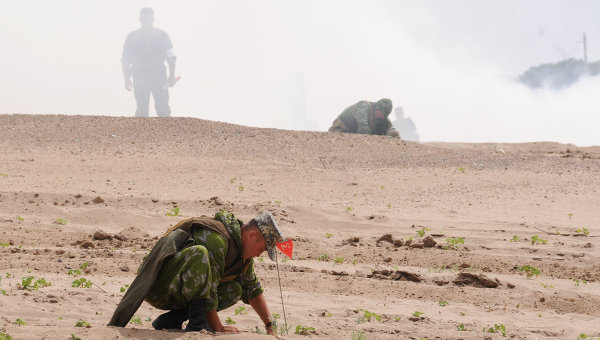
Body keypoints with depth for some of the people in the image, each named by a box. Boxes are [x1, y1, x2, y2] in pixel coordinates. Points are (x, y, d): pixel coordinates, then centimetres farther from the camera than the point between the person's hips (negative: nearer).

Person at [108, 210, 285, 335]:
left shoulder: (242, 248, 9)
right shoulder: (217, 240, -23)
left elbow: (253, 289, 21)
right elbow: (208, 291, -23)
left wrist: (270, 326, 18)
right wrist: (218, 328, -15)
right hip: (156, 284, -10)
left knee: (234, 290, 4)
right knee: (198, 253, -34)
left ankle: (170, 320, 1)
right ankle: (197, 323, -26)